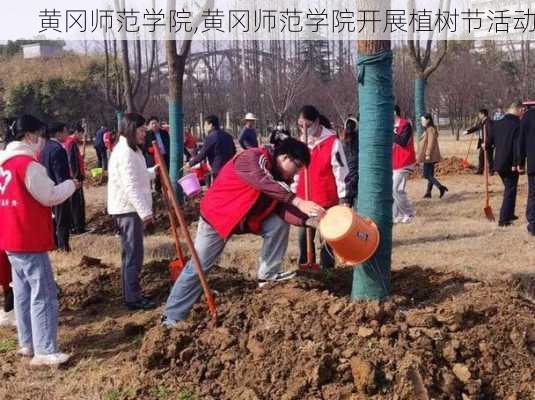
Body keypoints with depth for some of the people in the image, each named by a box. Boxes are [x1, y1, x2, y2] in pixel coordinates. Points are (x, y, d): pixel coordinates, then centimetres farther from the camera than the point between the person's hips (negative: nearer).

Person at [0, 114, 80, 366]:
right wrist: (72, 185, 3)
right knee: (43, 294, -5)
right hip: (29, 240, -9)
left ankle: (27, 343, 23)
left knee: (23, 292, 16)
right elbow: (50, 196, -12)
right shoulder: (27, 164, -18)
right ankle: (44, 352, -5)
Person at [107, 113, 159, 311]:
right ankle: (132, 298, 0)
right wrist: (144, 211, -29)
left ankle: (131, 294, 24)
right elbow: (130, 186, -25)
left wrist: (153, 172, 14)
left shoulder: (130, 150, 16)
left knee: (131, 254, 16)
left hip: (130, 209, 11)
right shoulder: (125, 152, -18)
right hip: (128, 209, -11)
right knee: (133, 254, -6)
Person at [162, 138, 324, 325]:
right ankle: (172, 318, 4)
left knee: (279, 223, -12)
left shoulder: (280, 177, 0)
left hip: (246, 218, 7)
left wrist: (308, 219, -26)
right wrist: (298, 201, -53)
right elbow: (263, 183, -45)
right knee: (197, 268, -6)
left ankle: (267, 274, 1)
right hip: (217, 216, -7)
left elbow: (282, 208, -9)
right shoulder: (252, 157, -25)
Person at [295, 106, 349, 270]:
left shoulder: (332, 142, -13)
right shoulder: (302, 141, 6)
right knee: (304, 236, 11)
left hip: (326, 200, -6)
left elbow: (341, 171, -12)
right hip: (305, 199, 6)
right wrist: (294, 192, 16)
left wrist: (343, 198, -12)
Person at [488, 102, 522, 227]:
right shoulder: (518, 125, -15)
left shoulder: (497, 124, 4)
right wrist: (516, 164, -19)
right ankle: (504, 219, 0)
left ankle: (509, 214, 32)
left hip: (498, 163, 6)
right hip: (511, 164, -6)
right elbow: (518, 146, -22)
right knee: (510, 191, 4)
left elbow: (489, 142, 8)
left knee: (508, 188, 23)